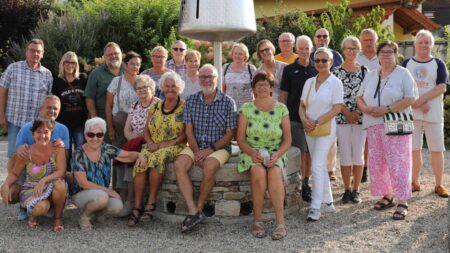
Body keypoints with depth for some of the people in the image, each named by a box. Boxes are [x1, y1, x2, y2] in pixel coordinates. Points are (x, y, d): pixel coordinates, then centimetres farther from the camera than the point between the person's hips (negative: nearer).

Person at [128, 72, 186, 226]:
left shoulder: (184, 108, 3)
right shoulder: (155, 107, 16)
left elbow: (186, 134, -5)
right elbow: (146, 130, 15)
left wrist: (167, 143, -14)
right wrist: (150, 143, -5)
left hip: (175, 147, -4)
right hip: (153, 147, 4)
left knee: (157, 158, -35)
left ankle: (151, 203, -26)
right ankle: (137, 207, -27)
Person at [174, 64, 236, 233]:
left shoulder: (227, 102, -3)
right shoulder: (191, 101, 7)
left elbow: (229, 134, -4)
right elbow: (189, 130, 4)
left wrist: (210, 149, -15)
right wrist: (196, 152, -11)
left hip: (219, 147, -3)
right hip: (195, 146, 3)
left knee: (209, 167, -33)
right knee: (179, 165, -24)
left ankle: (199, 209, -15)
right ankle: (192, 211, -26)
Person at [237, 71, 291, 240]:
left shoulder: (281, 109, 4)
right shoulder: (246, 109, 3)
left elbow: (287, 140, 3)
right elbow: (240, 139, 1)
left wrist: (277, 155, -15)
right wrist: (252, 153, -17)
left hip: (275, 153, 0)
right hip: (252, 152, 0)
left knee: (274, 173, -32)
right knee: (259, 173, -32)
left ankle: (280, 221, -27)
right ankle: (257, 220, -20)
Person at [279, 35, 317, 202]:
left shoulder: (316, 70, 9)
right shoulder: (289, 70, 2)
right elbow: (283, 96, 2)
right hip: (294, 118, -3)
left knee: (309, 153, 9)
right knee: (299, 152, -5)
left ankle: (306, 183, 22)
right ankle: (299, 185, 4)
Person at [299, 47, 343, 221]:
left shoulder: (335, 82, -5)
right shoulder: (309, 82, 11)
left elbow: (336, 108, -12)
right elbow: (302, 105, 12)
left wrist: (317, 122, -16)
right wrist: (304, 120, -8)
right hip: (309, 129, 6)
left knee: (317, 166, -15)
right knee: (320, 166, 13)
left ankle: (316, 207, -12)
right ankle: (327, 202, 23)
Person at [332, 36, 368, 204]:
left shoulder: (364, 70, 5)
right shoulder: (336, 71, 2)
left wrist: (358, 112, -9)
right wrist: (347, 112, -11)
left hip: (360, 117, 1)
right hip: (342, 118, -1)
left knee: (358, 154, 4)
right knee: (345, 155, 3)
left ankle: (356, 189, 14)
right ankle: (347, 189, 13)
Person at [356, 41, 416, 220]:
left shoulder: (403, 74, -2)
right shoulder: (371, 76, 15)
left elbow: (410, 99, -11)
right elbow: (359, 97, 14)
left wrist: (387, 109, -19)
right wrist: (366, 109, -8)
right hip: (374, 126, 6)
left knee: (398, 163, -7)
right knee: (377, 163, 9)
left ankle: (402, 202, -3)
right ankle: (387, 196, 22)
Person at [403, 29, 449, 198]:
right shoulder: (407, 64, 8)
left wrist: (421, 99, -19)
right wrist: (417, 103, -13)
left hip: (434, 114, -1)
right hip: (411, 113, 1)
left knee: (437, 150, 0)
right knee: (414, 149, 6)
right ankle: (415, 182, 16)